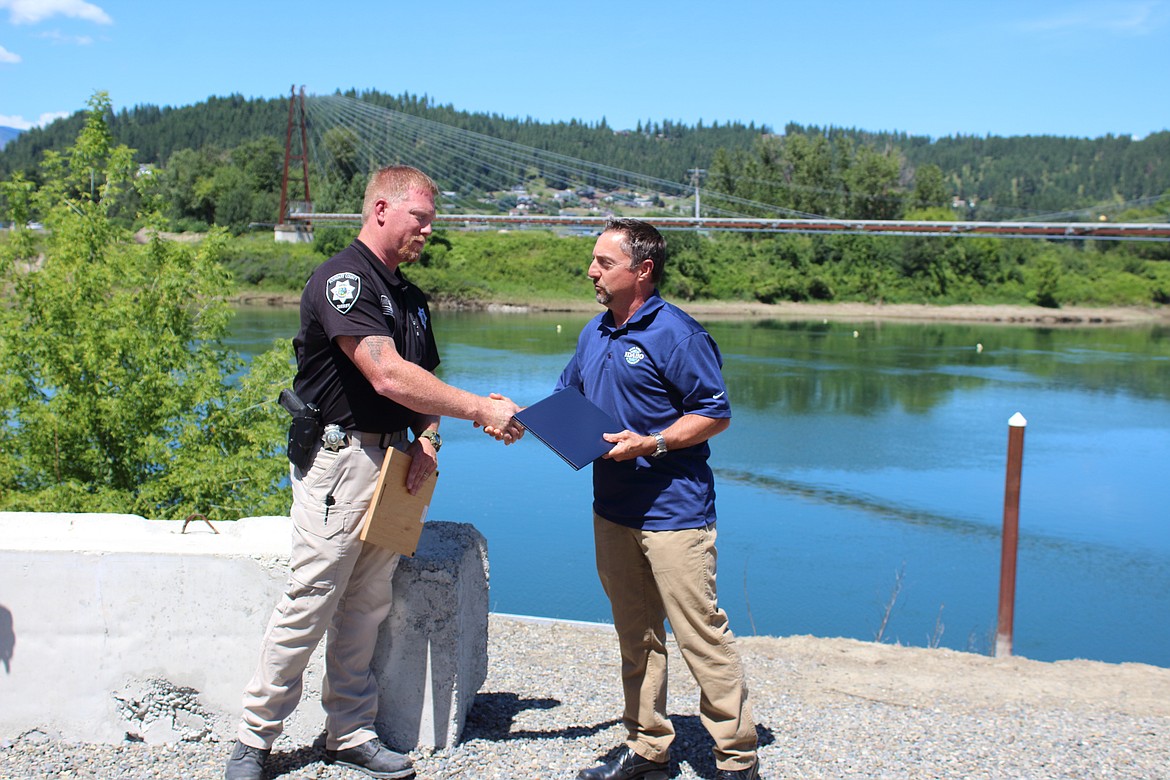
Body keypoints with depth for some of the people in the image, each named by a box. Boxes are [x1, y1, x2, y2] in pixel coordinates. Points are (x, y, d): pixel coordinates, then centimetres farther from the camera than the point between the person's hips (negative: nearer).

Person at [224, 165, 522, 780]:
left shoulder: (408, 296, 17)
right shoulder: (341, 279, -13)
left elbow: (424, 379, 22)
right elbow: (387, 376, -24)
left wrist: (427, 438, 1)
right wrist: (480, 410, -22)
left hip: (394, 459, 8)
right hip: (340, 457, -8)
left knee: (368, 605, 11)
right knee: (309, 602, -5)